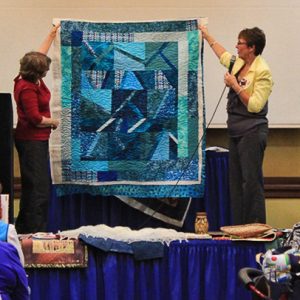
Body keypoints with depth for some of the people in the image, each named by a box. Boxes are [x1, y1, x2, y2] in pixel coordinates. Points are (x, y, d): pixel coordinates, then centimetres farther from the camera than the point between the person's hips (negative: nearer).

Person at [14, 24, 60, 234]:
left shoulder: (33, 81, 6)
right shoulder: (27, 88, -21)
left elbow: (40, 54, 24)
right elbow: (35, 118, -24)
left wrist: (52, 35, 31)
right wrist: (53, 122, -6)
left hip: (37, 140, 10)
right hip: (31, 141, -10)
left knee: (42, 186, 14)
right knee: (37, 187, -10)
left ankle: (25, 229, 20)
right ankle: (33, 231, -10)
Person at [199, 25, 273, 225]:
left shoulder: (263, 72, -14)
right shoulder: (239, 64, 10)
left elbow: (254, 105, -21)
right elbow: (223, 55, 33)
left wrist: (235, 86, -18)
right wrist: (207, 36, 42)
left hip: (252, 133, -9)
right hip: (237, 132, 9)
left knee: (252, 181, -10)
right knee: (236, 181, 9)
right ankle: (239, 228, 13)